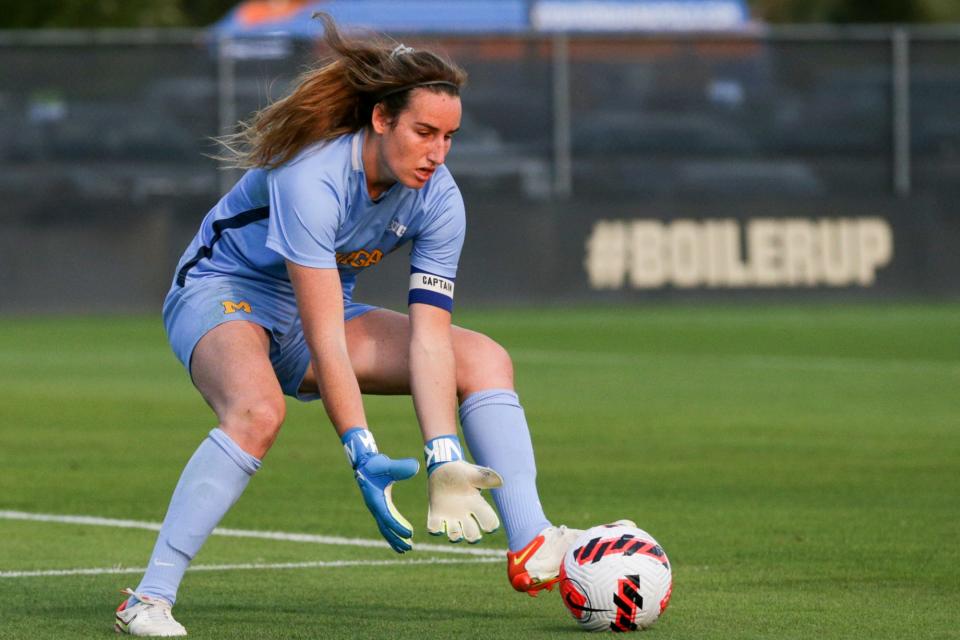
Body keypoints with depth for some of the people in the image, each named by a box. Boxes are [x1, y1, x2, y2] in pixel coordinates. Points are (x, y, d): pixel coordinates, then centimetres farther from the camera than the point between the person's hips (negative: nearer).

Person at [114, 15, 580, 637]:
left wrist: (444, 463, -31)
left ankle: (532, 547, -8)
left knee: (486, 359, -6)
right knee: (258, 410, -39)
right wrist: (364, 456, -42)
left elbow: (429, 338, -19)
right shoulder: (311, 177, -33)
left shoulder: (439, 200, -15)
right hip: (222, 294, -7)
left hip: (324, 308, 7)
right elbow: (324, 340, -36)